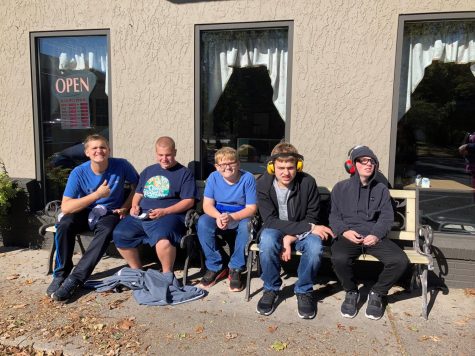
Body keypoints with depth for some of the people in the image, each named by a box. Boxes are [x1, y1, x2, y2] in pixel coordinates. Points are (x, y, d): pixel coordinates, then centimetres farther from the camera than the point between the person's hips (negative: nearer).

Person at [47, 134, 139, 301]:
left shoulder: (121, 166, -14)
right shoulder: (79, 172, -15)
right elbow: (65, 207, -21)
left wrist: (126, 207, -8)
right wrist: (97, 194, -29)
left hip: (110, 212, -1)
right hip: (85, 211, 1)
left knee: (106, 230, -34)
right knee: (64, 225, -29)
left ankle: (75, 279, -27)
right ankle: (60, 274, -11)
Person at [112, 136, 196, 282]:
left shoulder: (184, 173, 4)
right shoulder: (148, 171, 23)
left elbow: (189, 201, -4)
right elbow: (138, 193, 28)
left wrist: (164, 211, -15)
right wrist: (135, 206, 5)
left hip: (169, 215, -6)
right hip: (142, 215, 6)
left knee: (162, 237, -37)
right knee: (119, 234, -17)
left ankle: (167, 274, -12)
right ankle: (137, 270, 4)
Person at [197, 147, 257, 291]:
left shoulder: (248, 178, -13)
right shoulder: (213, 178, -6)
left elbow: (251, 208, -15)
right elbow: (207, 205, -8)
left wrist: (231, 217, -31)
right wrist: (218, 216, -31)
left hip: (240, 217, -2)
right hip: (218, 216, 2)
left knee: (247, 225, -36)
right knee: (203, 222, -28)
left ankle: (235, 269, -16)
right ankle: (215, 267, -14)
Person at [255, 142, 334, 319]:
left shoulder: (308, 182, -15)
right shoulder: (263, 184, -16)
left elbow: (311, 218, -8)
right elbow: (270, 220, -21)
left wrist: (291, 237, -25)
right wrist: (309, 228, -29)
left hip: (303, 230, 1)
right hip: (275, 229, 0)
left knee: (315, 246, -32)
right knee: (267, 242, -35)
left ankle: (304, 291, -5)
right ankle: (271, 289, -9)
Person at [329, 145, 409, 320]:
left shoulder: (381, 189, 17)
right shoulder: (341, 187, 13)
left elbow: (387, 217, 8)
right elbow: (334, 215, 8)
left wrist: (376, 235, -11)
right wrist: (344, 231, -12)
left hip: (374, 237, 2)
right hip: (348, 236, -2)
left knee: (400, 260, -24)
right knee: (339, 258, -34)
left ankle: (377, 293, 5)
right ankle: (351, 292, 0)